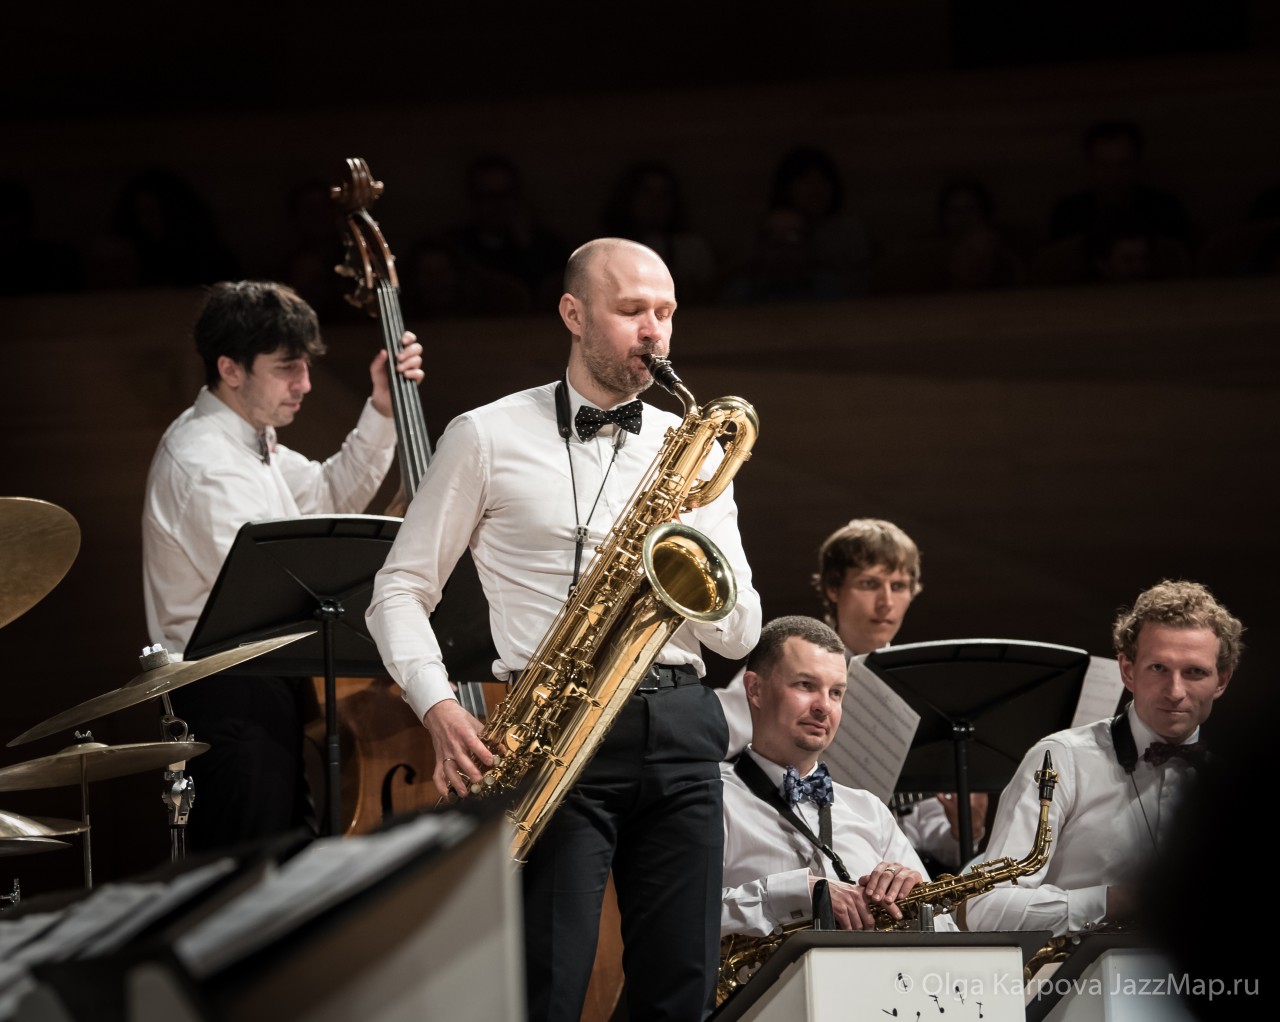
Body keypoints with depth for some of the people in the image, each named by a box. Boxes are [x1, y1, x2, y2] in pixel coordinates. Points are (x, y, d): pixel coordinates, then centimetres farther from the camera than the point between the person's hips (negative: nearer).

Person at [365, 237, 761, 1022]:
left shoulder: (693, 450, 16)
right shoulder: (488, 438, 6)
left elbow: (741, 635, 15)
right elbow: (401, 590, 6)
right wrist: (439, 708, -10)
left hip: (679, 728, 4)